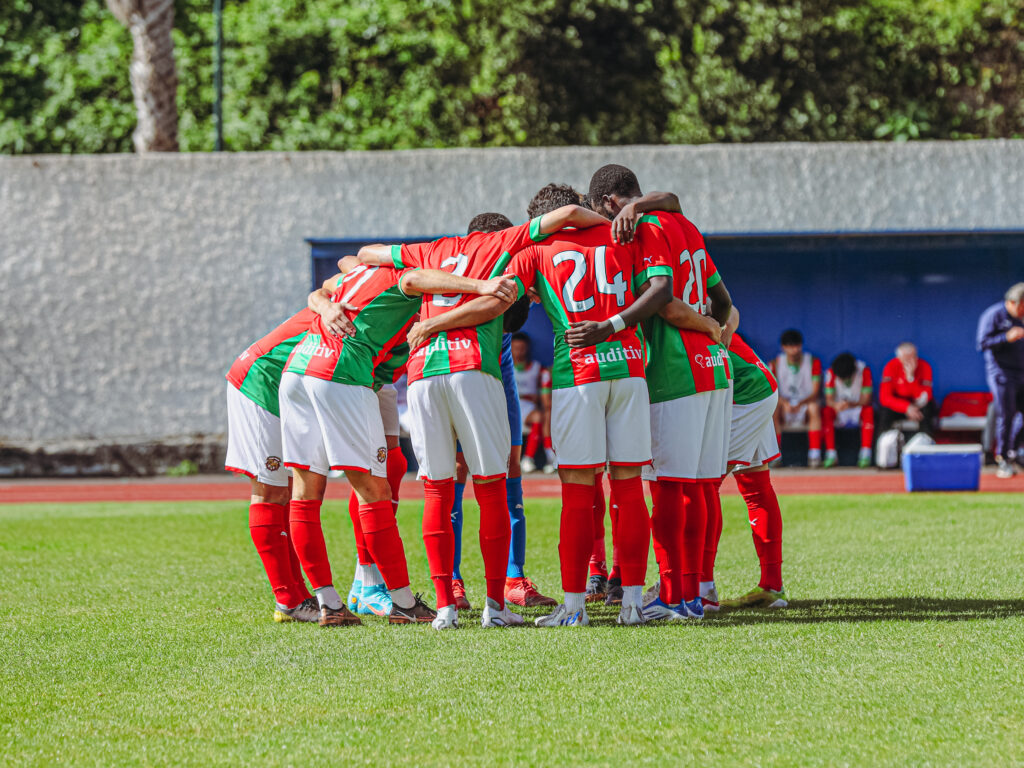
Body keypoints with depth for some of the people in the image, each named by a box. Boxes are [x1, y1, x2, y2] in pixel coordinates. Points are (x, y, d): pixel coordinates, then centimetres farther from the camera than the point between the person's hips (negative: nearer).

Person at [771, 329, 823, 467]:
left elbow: (815, 392, -10)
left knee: (814, 407, -34)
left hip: (805, 406, -1)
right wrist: (785, 403, -31)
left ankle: (814, 455, -38)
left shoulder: (813, 362, -1)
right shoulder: (775, 364, 1)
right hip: (785, 411, 1)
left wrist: (801, 404, -31)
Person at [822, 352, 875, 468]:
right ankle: (831, 455, -30)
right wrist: (836, 405, -40)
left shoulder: (864, 371, -14)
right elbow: (828, 399, -15)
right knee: (826, 412, -30)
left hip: (858, 410, -1)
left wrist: (851, 404, -39)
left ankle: (866, 454, -35)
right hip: (839, 414, 1)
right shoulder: (831, 373, -11)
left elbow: (867, 399, -18)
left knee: (869, 411, -34)